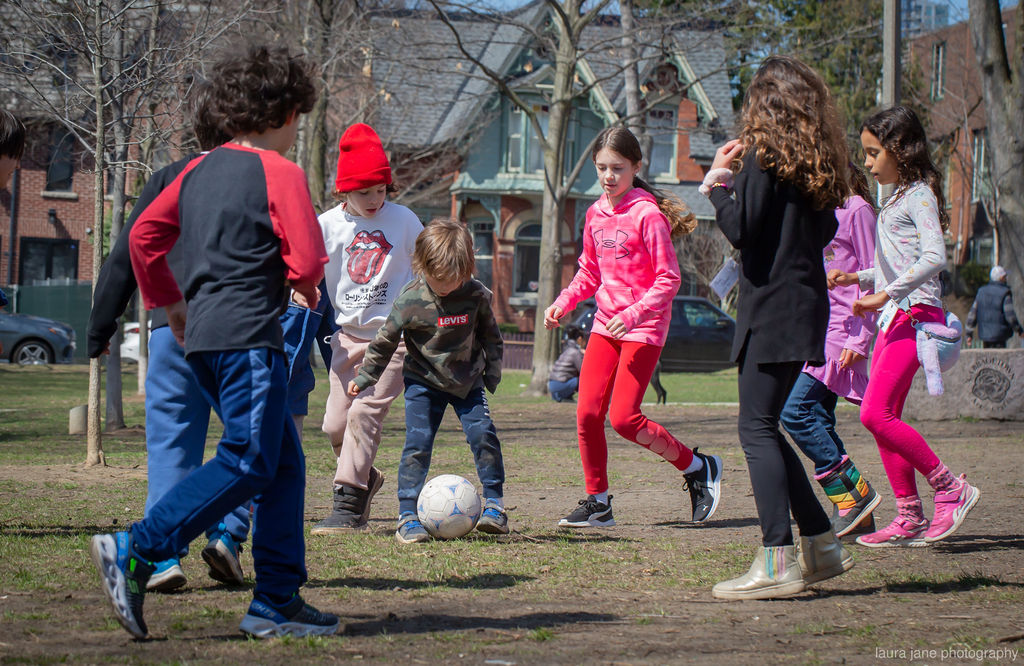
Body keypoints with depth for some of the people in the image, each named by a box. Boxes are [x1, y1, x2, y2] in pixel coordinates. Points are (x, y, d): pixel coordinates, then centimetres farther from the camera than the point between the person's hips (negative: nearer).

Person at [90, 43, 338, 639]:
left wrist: (168, 300, 28)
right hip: (249, 335, -9)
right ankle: (134, 553, -20)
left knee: (284, 465, 11)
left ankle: (277, 602, 9)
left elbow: (143, 237, 18)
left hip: (204, 337, 9)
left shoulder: (199, 170, 15)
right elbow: (307, 261, -12)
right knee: (247, 462, -10)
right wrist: (305, 283, 10)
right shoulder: (280, 173, -6)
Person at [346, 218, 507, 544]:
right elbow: (385, 341, -3)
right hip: (424, 382, -2)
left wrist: (492, 373, 8)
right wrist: (364, 377, 1)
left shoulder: (476, 295, -10)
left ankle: (495, 504, 4)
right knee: (417, 443, -10)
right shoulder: (410, 300, -16)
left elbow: (490, 336, 6)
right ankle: (408, 516, -7)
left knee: (483, 434, -9)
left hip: (468, 380, 2)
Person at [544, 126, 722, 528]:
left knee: (624, 418, -13)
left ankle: (699, 468, 5)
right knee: (587, 413, -2)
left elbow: (668, 279, -13)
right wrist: (562, 303, 6)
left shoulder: (647, 214, -13)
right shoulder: (596, 215, 9)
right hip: (605, 325, 7)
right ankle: (597, 504, 10)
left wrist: (634, 314, -24)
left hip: (644, 327, -7)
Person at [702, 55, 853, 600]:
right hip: (806, 307, 8)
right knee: (766, 428, 16)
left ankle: (777, 564, -17)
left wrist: (717, 184, 1)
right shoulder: (817, 159, 13)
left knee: (757, 428, -9)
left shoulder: (764, 156, -10)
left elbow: (741, 229, -15)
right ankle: (821, 545, 18)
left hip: (771, 310, -8)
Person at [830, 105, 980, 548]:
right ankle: (909, 518, 7)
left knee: (875, 414, -17)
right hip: (894, 319, 10)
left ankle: (951, 489, -9)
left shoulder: (919, 196, -8)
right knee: (883, 419, 4)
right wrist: (858, 279, 17)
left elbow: (933, 258, -22)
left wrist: (886, 294, -26)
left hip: (915, 315, -10)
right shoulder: (896, 200, 21)